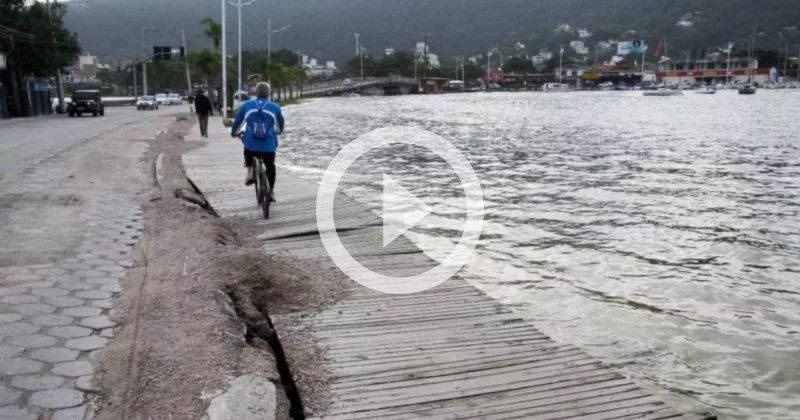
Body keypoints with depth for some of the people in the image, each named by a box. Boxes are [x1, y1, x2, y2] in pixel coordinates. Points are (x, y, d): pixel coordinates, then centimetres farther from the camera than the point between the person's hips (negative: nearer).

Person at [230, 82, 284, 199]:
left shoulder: (247, 105, 6)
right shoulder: (274, 107, 6)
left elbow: (237, 121, 16)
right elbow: (280, 125, 20)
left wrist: (234, 132, 36)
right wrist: (277, 132, 43)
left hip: (251, 144, 0)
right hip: (269, 146, 0)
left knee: (248, 152, 35)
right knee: (270, 166, 22)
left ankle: (250, 175, 19)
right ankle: (271, 192, 25)